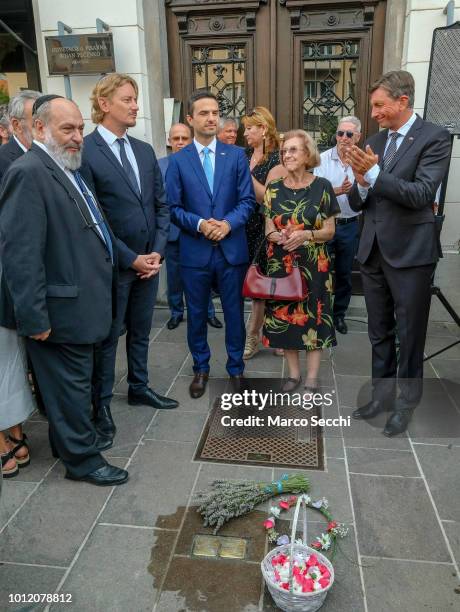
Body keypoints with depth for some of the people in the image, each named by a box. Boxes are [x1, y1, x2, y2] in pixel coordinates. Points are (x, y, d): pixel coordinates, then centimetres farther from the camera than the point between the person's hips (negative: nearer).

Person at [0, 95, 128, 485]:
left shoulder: (69, 169, 12)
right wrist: (34, 318, -23)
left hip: (78, 302, 9)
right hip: (61, 309, -9)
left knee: (72, 382, 21)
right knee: (71, 384, 6)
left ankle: (67, 441, 40)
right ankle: (83, 458, 24)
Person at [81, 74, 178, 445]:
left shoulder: (145, 150, 9)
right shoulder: (84, 151, -12)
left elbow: (161, 205, 9)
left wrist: (157, 251, -3)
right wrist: (130, 259, -15)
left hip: (149, 260, 6)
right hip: (112, 263, -6)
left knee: (141, 331, 18)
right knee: (108, 336, 8)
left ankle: (139, 388, 36)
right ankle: (102, 402, 26)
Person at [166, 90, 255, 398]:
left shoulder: (237, 155, 4)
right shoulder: (178, 160, 2)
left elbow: (247, 200, 0)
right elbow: (173, 207, -1)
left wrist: (228, 223, -17)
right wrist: (200, 224, -17)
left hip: (232, 248, 0)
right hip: (195, 250, 0)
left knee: (234, 311, 10)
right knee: (197, 313, 11)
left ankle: (236, 368, 28)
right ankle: (201, 368, 30)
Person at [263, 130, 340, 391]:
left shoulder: (322, 186, -3)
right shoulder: (274, 188, 5)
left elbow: (330, 230, -2)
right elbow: (268, 227, 7)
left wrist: (305, 235, -20)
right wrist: (276, 235, -16)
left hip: (314, 264, -3)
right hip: (281, 263, 3)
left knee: (313, 315, 1)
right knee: (284, 314, 7)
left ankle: (312, 377, 15)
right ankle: (294, 372, 23)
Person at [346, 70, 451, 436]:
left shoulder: (434, 137, -7)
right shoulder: (374, 142, 10)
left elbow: (421, 195, -19)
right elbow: (357, 203, 8)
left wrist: (373, 174, -24)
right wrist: (361, 185, -14)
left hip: (410, 251, -6)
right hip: (373, 250, 6)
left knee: (409, 334, 7)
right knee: (379, 332, 15)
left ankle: (406, 403, 24)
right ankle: (382, 394, 31)